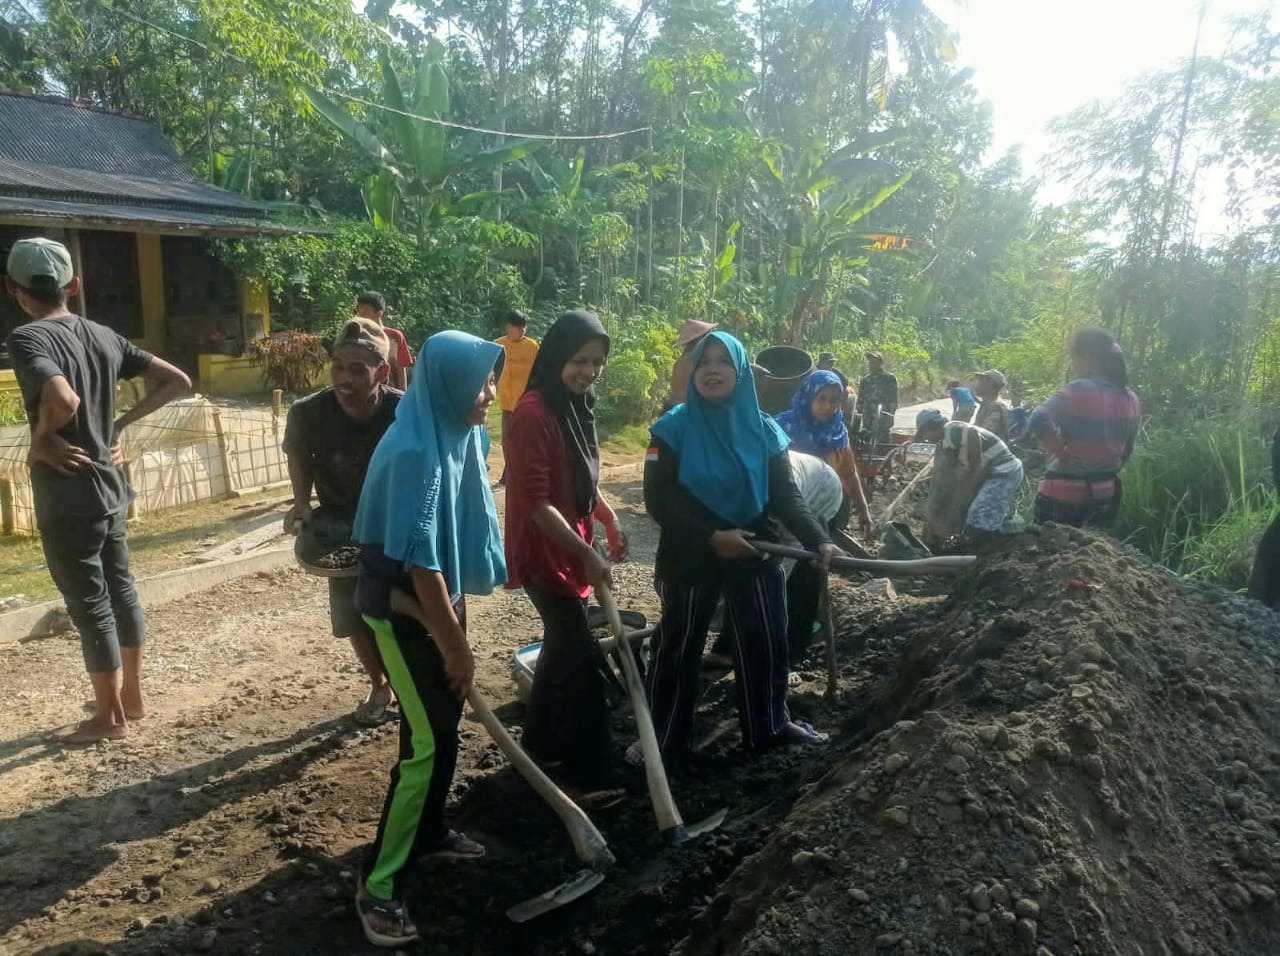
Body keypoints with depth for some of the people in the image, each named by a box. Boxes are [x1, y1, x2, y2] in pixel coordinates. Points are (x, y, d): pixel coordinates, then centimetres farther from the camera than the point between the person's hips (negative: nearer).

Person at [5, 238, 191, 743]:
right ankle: (132, 695, 31)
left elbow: (63, 401, -34)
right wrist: (121, 423, 8)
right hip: (110, 485, 7)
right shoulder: (103, 335, 6)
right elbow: (177, 381, 8)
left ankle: (109, 717, 16)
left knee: (89, 603, 3)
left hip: (68, 496, -7)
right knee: (120, 590, 17)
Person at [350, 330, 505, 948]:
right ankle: (378, 885, 10)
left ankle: (428, 833, 38)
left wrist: (459, 616, 19)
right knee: (427, 741, -4)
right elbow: (418, 561, -25)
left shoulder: (460, 436, 1)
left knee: (445, 723, 18)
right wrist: (455, 646, -19)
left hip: (442, 594, 8)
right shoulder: (414, 451, -26)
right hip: (403, 607, -8)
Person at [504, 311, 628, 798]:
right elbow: (536, 501, -24)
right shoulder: (534, 412, -21)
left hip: (569, 548, 9)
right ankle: (589, 773, 7)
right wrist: (585, 553, -25)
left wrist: (609, 519, 3)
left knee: (562, 646, 20)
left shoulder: (578, 406, 8)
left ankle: (541, 742, 37)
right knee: (583, 659, -4)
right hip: (544, 553, -9)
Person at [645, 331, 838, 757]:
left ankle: (770, 724, 34)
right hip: (690, 557, -3)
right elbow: (658, 502, -14)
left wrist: (818, 539, -20)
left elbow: (786, 496, -4)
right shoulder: (673, 429, -11)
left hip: (754, 553, 3)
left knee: (766, 641, 14)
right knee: (678, 645, 9)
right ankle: (663, 737, 24)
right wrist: (712, 537, -22)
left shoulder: (764, 430, -2)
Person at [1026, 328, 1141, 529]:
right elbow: (1126, 450, 15)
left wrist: (1060, 452, -18)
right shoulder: (1130, 400, 6)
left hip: (1064, 494, -7)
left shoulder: (1078, 392, -17)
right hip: (1105, 494, 7)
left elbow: (1038, 422, -32)